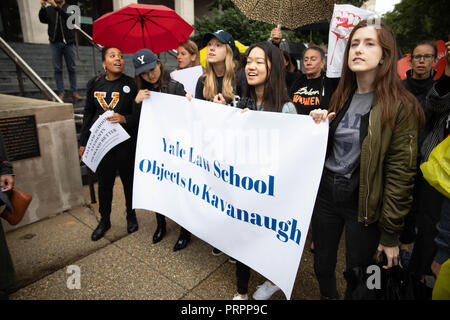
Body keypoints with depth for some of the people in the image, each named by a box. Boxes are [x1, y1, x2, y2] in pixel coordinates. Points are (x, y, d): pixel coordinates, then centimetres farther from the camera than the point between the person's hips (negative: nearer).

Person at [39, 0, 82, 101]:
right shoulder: (49, 9, 13)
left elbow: (68, 17, -14)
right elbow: (43, 20, -2)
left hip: (68, 43, -1)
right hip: (55, 43, 1)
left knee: (72, 68, 2)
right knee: (57, 69, 0)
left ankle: (74, 92, 8)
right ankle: (61, 93, 3)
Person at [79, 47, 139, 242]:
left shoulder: (131, 84, -4)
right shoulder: (94, 84, 5)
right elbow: (88, 114, 12)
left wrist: (125, 119, -24)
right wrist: (83, 142, 12)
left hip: (126, 142, -2)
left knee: (129, 181, 11)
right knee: (104, 183, 11)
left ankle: (131, 216, 33)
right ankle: (105, 221, 31)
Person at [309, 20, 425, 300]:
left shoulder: (401, 106, -12)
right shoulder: (342, 96, 6)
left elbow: (401, 174, -12)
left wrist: (391, 234, -10)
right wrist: (319, 127, -8)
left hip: (363, 202, -4)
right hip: (326, 192, 5)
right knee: (322, 266, 18)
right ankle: (328, 295, 48)